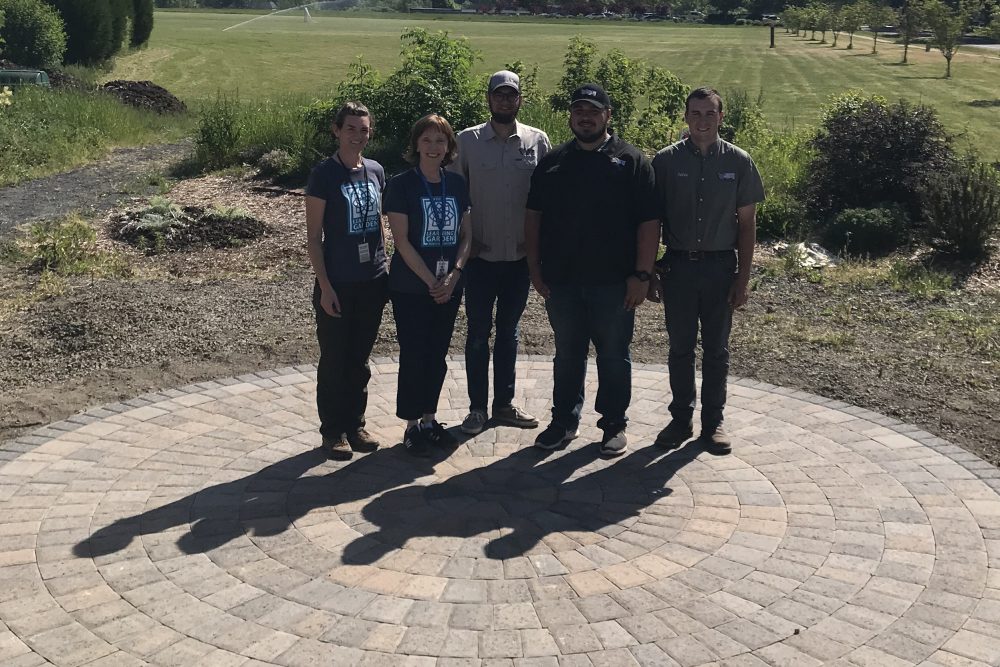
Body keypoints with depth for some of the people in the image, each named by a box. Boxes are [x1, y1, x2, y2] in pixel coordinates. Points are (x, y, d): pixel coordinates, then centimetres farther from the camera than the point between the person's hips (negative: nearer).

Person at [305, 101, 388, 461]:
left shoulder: (375, 171, 6)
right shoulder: (324, 174, -9)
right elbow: (313, 237, -9)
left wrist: (384, 268, 12)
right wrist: (324, 286, -13)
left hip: (372, 282, 5)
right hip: (338, 283, -5)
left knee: (359, 359, 14)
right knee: (334, 360, 5)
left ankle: (355, 424, 26)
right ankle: (333, 431, 17)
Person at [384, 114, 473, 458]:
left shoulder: (457, 184, 6)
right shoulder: (401, 185, -8)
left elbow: (466, 236, 6)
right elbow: (402, 241, -12)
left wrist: (453, 276, -8)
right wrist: (431, 281, -15)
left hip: (449, 286, 4)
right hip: (410, 287, -4)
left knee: (437, 355, 11)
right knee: (413, 355, 1)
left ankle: (429, 420, 23)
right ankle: (412, 426, 13)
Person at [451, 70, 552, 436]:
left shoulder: (537, 140, 1)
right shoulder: (468, 140, -2)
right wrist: (464, 240, -3)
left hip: (520, 255, 2)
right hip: (481, 256, -1)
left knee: (509, 332, 12)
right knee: (478, 333, 5)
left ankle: (504, 404, 23)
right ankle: (477, 408, 15)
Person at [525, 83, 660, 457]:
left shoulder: (631, 161, -1)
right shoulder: (553, 163, 9)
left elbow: (649, 222, -5)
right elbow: (533, 215, 11)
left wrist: (641, 275, -11)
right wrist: (535, 267, 4)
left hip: (614, 282, -2)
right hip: (562, 279, 3)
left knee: (614, 355, 7)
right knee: (567, 354, 13)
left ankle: (614, 425, 20)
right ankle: (564, 421, 25)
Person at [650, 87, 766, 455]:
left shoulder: (738, 162, 0)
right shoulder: (665, 161, -1)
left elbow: (747, 223, 3)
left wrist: (743, 278, -1)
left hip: (720, 266, 0)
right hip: (678, 265, 0)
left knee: (716, 349, 9)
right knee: (680, 348, 9)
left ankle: (713, 422, 21)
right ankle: (681, 419, 22)